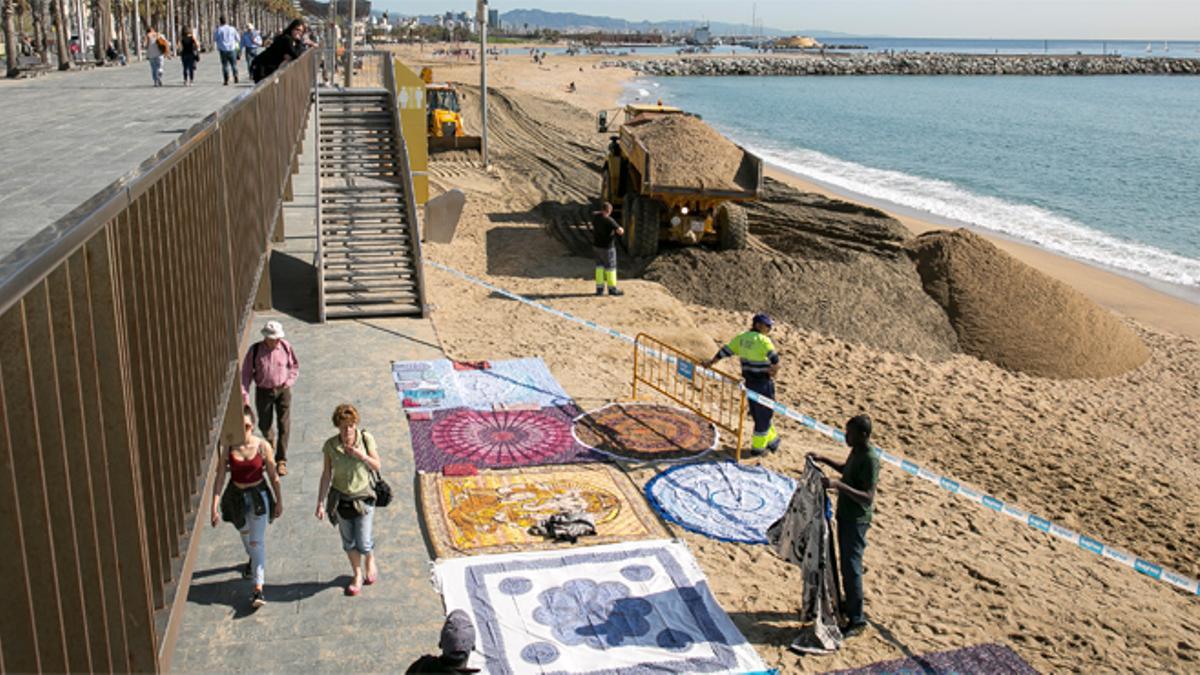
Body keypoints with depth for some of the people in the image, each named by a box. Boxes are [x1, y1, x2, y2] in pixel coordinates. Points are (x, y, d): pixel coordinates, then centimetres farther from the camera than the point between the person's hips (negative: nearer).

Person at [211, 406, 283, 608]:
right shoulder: (227, 448, -14)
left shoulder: (263, 446, -17)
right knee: (244, 533, 26)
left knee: (257, 541, -7)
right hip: (236, 496, 3)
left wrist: (279, 501, 0)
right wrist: (215, 507, -15)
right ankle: (253, 560, 58)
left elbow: (273, 476, -6)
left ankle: (258, 588, -7)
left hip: (258, 495, -3)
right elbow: (219, 478, -11)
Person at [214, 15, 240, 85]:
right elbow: (238, 39, 8)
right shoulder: (232, 29, 1)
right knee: (234, 64, 10)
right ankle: (235, 76, -10)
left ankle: (226, 80, 0)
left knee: (225, 65, 4)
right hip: (232, 49, 1)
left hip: (223, 50, -1)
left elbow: (214, 39, 3)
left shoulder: (219, 29, -4)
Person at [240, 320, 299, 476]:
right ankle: (270, 442, 49)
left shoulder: (285, 347, -9)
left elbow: (295, 366, 6)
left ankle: (281, 461, 1)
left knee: (284, 425, -5)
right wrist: (245, 395, -12)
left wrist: (289, 381, -8)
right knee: (264, 424, 13)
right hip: (263, 391, 0)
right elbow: (246, 373, -7)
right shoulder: (255, 350, -13)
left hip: (282, 390, 0)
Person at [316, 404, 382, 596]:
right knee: (348, 541, 13)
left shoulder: (366, 439, -12)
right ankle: (358, 575, 36)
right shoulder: (330, 445, -11)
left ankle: (370, 561, 36)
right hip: (341, 498, 1)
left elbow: (377, 466, -3)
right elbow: (326, 474, -4)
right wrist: (321, 502, -5)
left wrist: (362, 456, -23)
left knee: (363, 542, 1)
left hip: (363, 496, -1)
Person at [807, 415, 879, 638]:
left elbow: (868, 497, -29)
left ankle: (857, 620, 6)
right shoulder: (856, 452, 4)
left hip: (857, 521, -10)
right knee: (845, 565, 21)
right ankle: (850, 604, 36)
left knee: (852, 569, -4)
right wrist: (824, 460, 12)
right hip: (845, 515, 10)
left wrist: (840, 485, -37)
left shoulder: (870, 460, -25)